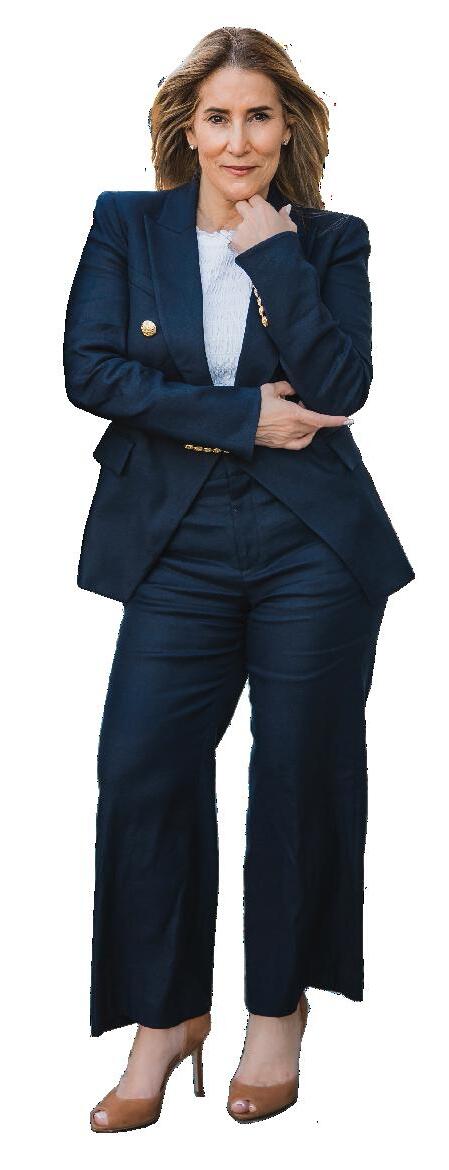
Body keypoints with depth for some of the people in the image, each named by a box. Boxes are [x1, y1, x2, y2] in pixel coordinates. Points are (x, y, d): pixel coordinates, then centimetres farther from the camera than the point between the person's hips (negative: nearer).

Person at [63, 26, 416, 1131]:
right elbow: (90, 368, -5)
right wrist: (239, 415, -12)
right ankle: (165, 1014, 14)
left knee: (299, 773, 5)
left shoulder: (331, 242, 6)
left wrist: (273, 253, -12)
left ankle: (279, 1007, 24)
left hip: (314, 544, 0)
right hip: (181, 542, 1)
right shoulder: (127, 226, 8)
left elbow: (342, 386, -8)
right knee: (142, 772, -4)